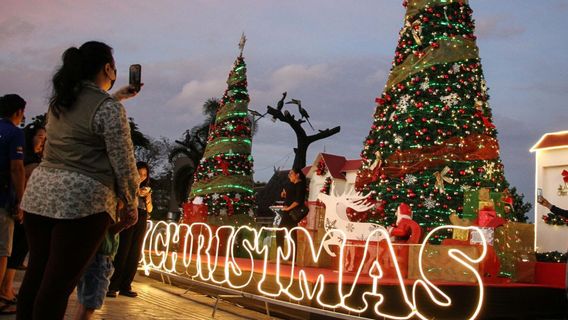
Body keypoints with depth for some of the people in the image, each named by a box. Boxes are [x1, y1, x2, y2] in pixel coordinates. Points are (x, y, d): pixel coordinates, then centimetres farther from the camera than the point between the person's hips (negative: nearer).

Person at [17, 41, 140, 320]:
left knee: (36, 274, 14)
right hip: (83, 197, -8)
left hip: (39, 190, 8)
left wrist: (116, 97, 45)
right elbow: (123, 163, -9)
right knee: (59, 283, -3)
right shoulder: (109, 107, -9)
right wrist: (131, 203, 2)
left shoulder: (59, 101, 15)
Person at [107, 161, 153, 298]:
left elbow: (149, 210, 12)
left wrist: (147, 197, -6)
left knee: (134, 254, 3)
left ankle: (125, 286, 6)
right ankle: (112, 286, -9)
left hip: (141, 223, 5)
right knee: (122, 253, -11)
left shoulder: (147, 189, 15)